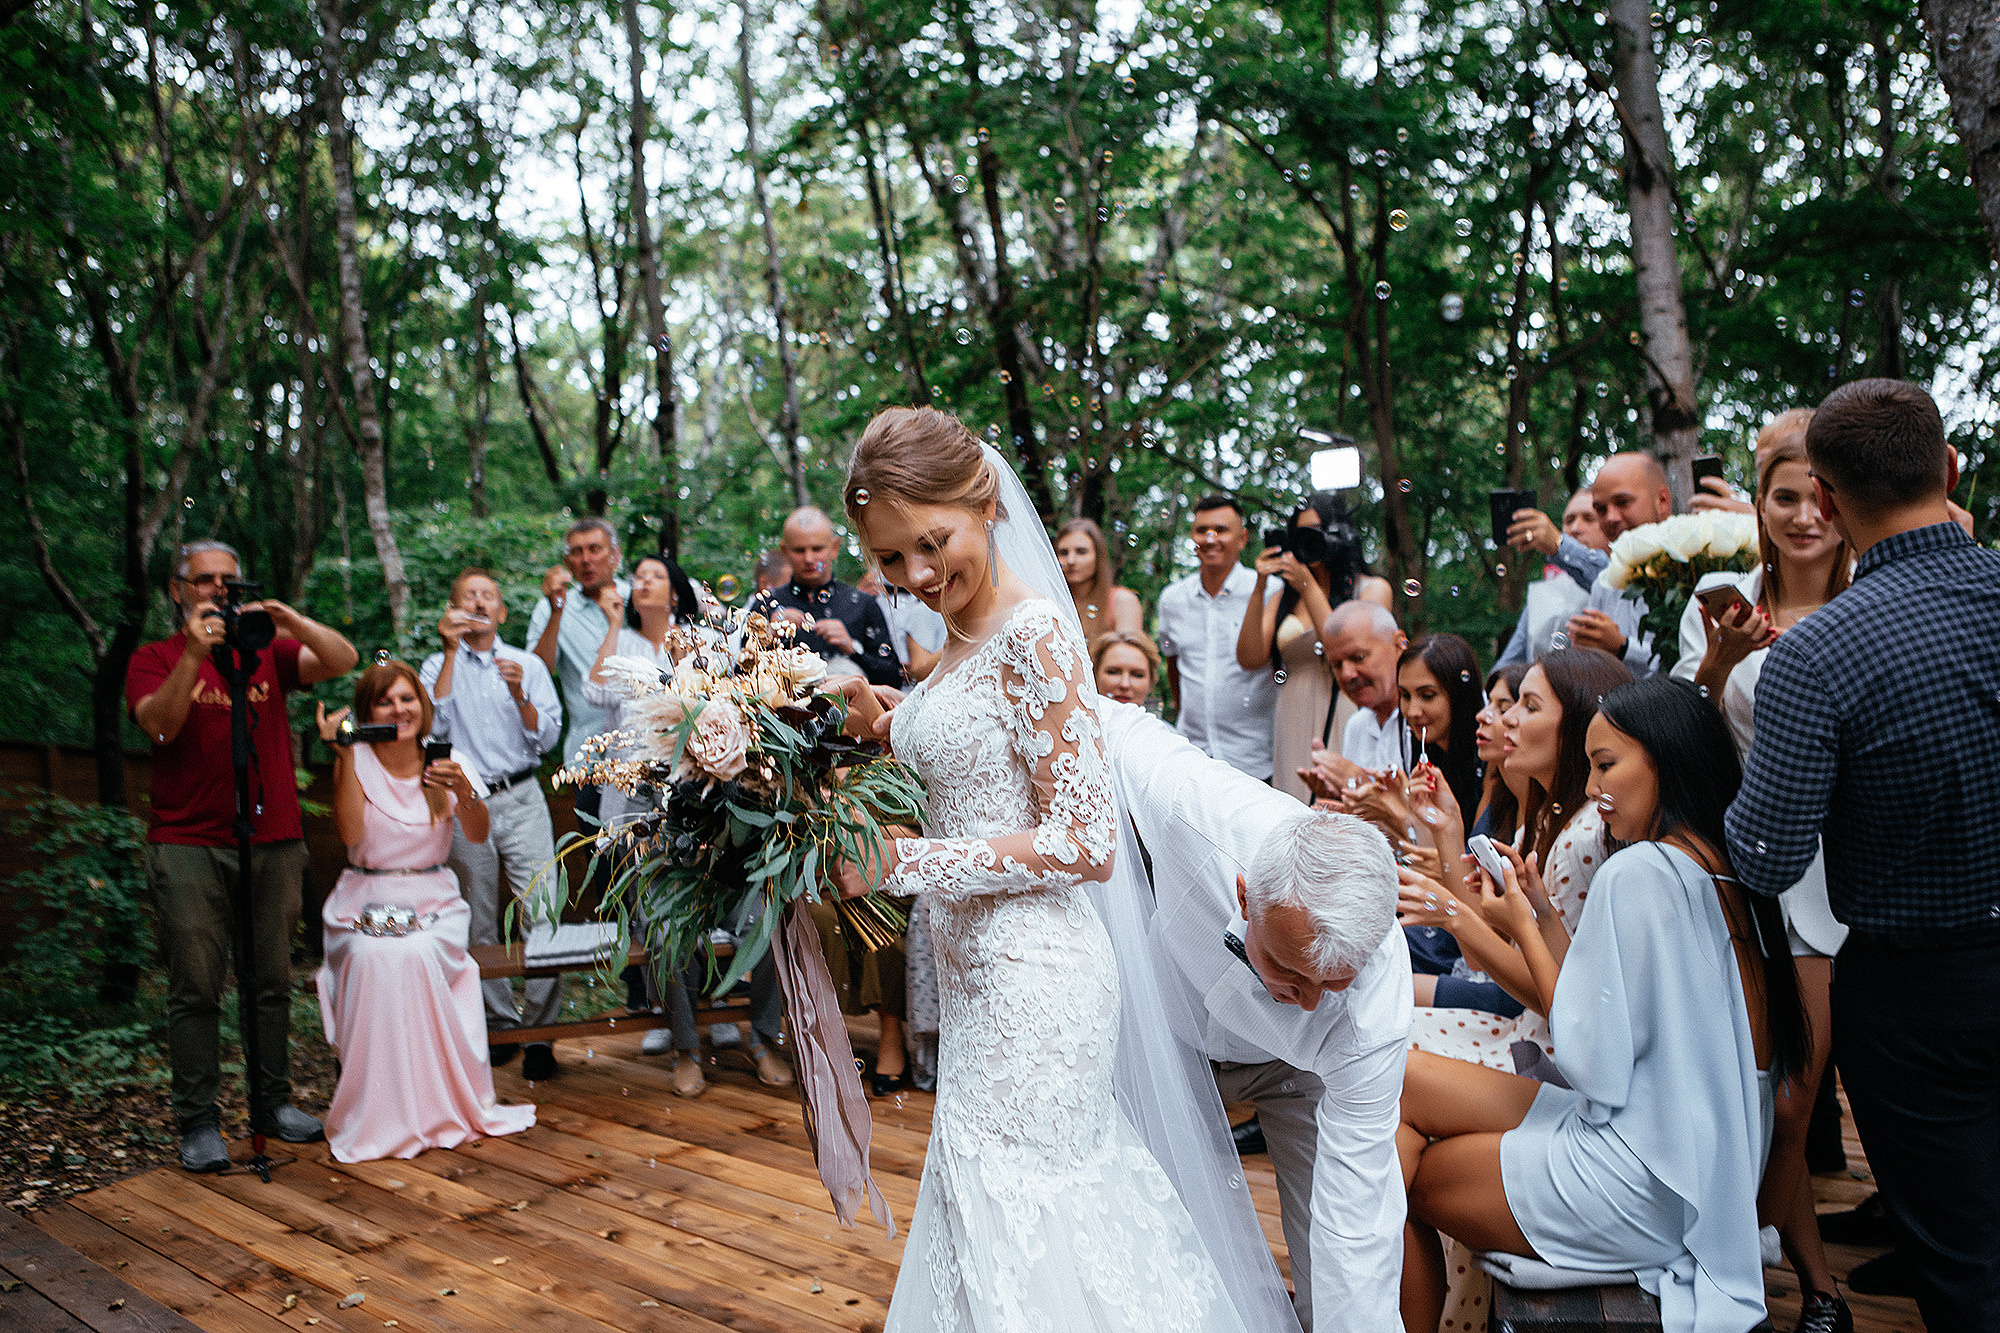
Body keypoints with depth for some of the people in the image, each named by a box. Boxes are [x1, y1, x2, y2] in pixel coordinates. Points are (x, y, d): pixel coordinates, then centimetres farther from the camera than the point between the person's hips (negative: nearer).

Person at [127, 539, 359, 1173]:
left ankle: (272, 1102, 19)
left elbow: (344, 660, -3)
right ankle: (198, 1121, 6)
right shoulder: (156, 658, 7)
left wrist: (289, 619, -16)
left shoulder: (268, 651, 12)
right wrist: (195, 655, -22)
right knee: (196, 988, -2)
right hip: (188, 847, -2)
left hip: (274, 841, 3)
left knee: (272, 981, 8)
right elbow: (158, 723, -12)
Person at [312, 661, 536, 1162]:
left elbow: (478, 834, -8)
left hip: (434, 901, 1)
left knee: (416, 957, -31)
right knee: (374, 961, -32)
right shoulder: (356, 761, 2)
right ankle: (375, 1116, -19)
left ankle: (440, 1107, -17)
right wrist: (345, 756, -19)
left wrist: (465, 792, -28)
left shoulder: (445, 763, 6)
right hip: (366, 902, -1)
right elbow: (351, 833, -15)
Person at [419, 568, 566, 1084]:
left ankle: (541, 1032, -3)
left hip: (522, 799, 0)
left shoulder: (528, 664, 11)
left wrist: (519, 695, -13)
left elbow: (548, 738, 3)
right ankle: (499, 1023, 18)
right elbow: (432, 726, -9)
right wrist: (452, 652, -9)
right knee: (478, 922, 5)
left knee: (542, 913, -10)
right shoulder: (439, 666, 10)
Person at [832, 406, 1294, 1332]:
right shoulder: (964, 637, 9)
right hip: (981, 972, 9)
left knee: (1011, 1234, 5)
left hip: (1032, 979, -9)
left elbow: (1084, 843, -20)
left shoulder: (1033, 630, -17)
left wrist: (895, 862, -19)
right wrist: (882, 721, 6)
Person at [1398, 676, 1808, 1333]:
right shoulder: (1727, 873, 9)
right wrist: (1538, 903, 11)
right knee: (1402, 1078, 8)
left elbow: (1592, 1059, -16)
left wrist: (1524, 927, -6)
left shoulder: (1637, 872, -19)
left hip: (1643, 1195, -9)